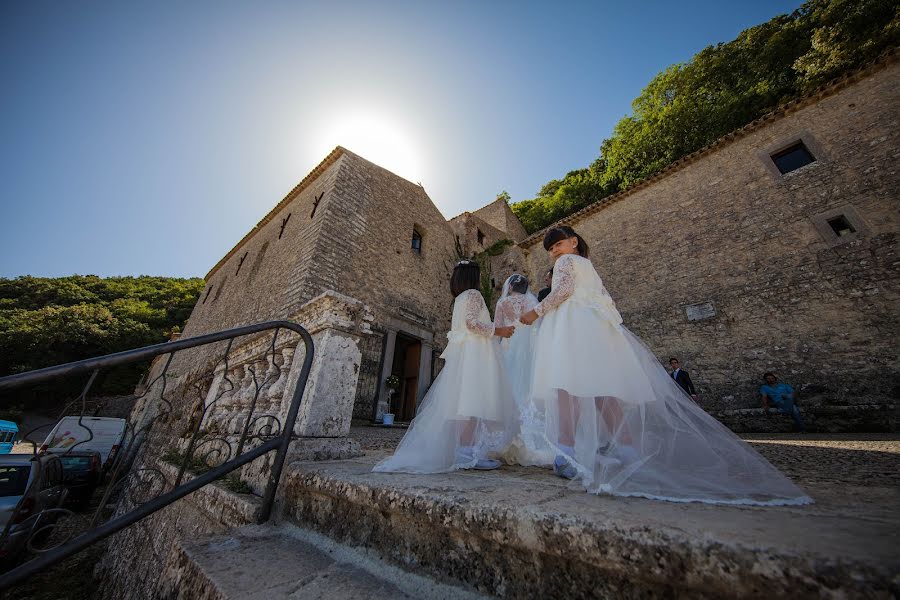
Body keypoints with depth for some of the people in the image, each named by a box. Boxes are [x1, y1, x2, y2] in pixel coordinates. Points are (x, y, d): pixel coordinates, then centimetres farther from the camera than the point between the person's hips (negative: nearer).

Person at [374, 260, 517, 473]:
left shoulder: (459, 299, 22)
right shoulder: (474, 294, -2)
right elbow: (471, 322, -15)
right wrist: (498, 331, -10)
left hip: (461, 353, 9)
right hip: (474, 352, -9)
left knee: (464, 400, 7)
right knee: (473, 400, -12)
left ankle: (462, 450, 11)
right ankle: (467, 453, -13)